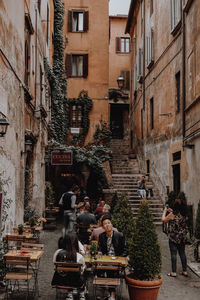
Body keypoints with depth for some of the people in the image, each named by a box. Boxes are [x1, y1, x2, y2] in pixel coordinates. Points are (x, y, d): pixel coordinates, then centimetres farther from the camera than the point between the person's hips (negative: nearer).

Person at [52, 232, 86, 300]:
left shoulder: (57, 252, -20)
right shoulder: (79, 257, -26)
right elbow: (82, 270, -7)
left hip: (58, 281, 2)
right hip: (74, 282, -2)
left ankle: (70, 294, 39)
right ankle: (82, 294, 45)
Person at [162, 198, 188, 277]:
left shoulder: (172, 214, -16)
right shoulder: (184, 214, 1)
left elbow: (164, 220, -3)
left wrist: (165, 211, 11)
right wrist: (171, 211, 21)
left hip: (173, 237, -5)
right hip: (182, 237, 5)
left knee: (173, 254, 0)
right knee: (182, 253, 14)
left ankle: (173, 272, 4)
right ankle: (184, 271, 19)